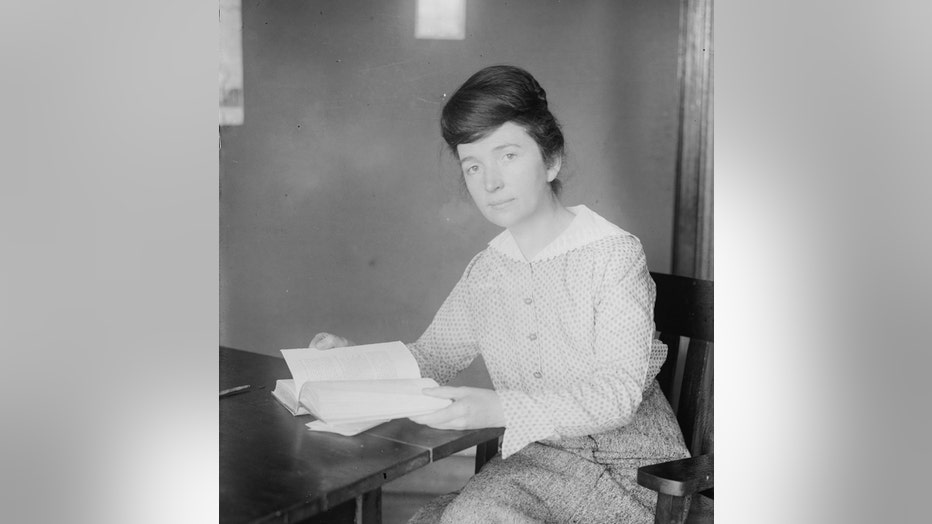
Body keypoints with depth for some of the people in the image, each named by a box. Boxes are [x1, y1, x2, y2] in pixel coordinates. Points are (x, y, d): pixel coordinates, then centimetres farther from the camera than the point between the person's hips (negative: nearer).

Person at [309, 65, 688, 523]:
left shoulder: (613, 253, -12)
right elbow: (430, 357, 18)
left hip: (626, 467, -5)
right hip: (533, 459, 5)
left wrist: (499, 409, -33)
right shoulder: (486, 272, 7)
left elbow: (619, 393, -20)